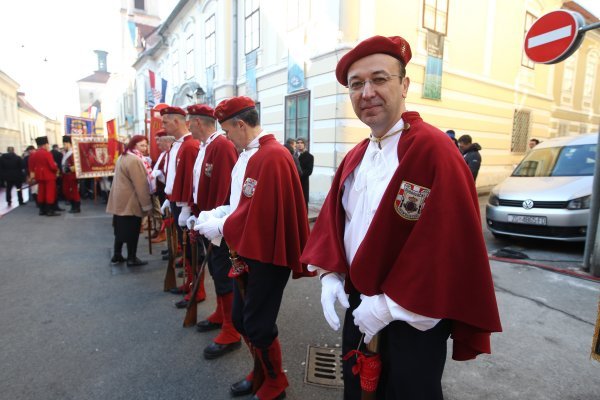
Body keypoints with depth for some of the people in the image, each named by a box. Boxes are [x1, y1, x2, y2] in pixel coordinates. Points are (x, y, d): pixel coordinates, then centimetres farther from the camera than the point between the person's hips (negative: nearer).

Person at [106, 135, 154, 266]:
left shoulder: (123, 157, 15)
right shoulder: (135, 160, -19)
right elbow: (141, 185, -21)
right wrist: (147, 204, -17)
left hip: (120, 200, 10)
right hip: (131, 202, -10)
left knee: (121, 228, 16)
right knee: (132, 230, 0)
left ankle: (117, 255, 25)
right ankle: (132, 258, 8)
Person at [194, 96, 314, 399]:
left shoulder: (273, 157, -22)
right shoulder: (247, 155, 9)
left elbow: (259, 215, -25)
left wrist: (220, 227, -13)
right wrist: (214, 214, 2)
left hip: (266, 257, -9)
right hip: (247, 253, 9)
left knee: (257, 324, 5)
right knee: (240, 319, 19)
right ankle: (261, 371, 42)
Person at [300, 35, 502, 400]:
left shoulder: (434, 149, -19)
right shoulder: (356, 156, 5)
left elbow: (449, 245, -23)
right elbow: (334, 218, 9)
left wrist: (389, 304, -19)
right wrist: (330, 274, -4)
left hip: (412, 317, -7)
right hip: (357, 304, 7)